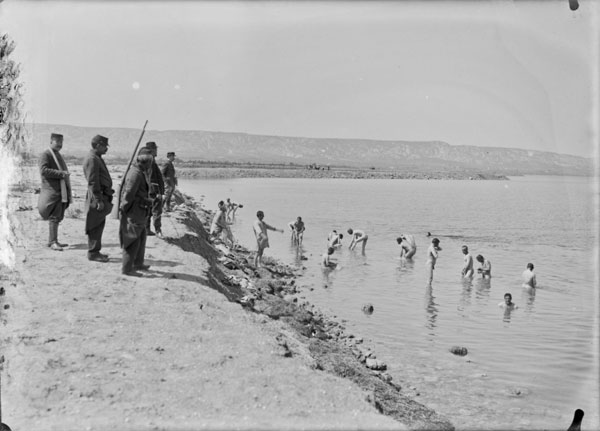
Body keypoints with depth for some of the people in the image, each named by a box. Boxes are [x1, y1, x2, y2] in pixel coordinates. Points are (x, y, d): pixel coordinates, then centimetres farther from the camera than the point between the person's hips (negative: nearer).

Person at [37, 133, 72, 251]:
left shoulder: (58, 155, 21)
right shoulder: (45, 155, -6)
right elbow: (43, 171, -19)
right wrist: (61, 173, -21)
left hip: (61, 191, 8)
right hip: (52, 190, -8)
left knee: (58, 217, 10)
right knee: (54, 217, -10)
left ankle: (52, 240, 17)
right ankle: (53, 242, -9)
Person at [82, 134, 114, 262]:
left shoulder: (97, 158, 16)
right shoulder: (92, 159, -16)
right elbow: (93, 182, -21)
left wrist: (109, 191, 22)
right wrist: (99, 200, -22)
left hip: (102, 195, 10)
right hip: (97, 196, -10)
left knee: (99, 225, 15)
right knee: (96, 226, -5)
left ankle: (95, 251, 22)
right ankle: (93, 253, 1)